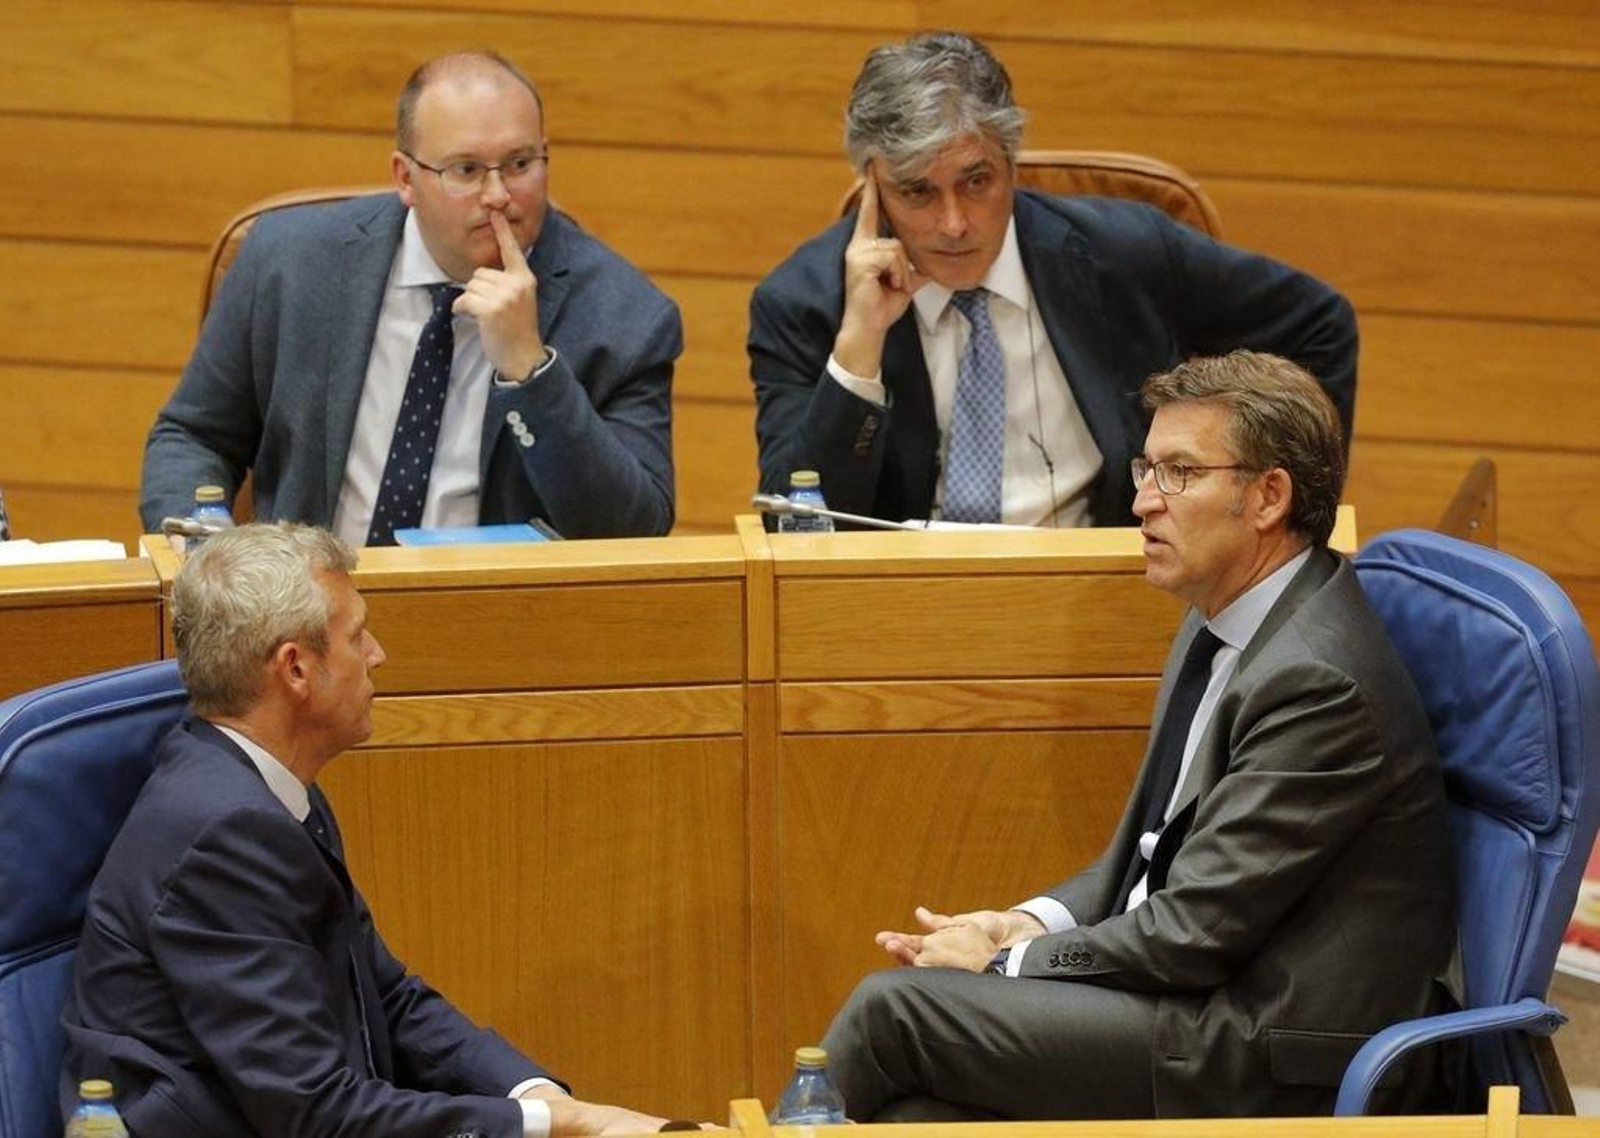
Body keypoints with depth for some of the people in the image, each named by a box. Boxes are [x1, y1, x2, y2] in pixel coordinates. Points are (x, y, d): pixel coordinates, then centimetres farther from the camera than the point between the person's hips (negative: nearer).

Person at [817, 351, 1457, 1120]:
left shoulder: (1317, 679, -20)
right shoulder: (1222, 629, 12)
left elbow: (1195, 932, -20)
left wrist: (1004, 962, -9)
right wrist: (1033, 923, 2)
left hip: (1279, 1066, -10)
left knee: (890, 1014, -15)